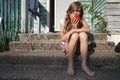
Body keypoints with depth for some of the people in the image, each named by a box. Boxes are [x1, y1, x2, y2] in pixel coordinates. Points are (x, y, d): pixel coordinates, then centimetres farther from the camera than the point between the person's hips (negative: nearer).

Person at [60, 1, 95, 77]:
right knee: (75, 35, -31)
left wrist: (73, 30, -32)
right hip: (68, 47, -1)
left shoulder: (82, 20, -6)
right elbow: (63, 39, -12)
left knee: (83, 34, -29)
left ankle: (84, 64, -30)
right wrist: (73, 28, -23)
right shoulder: (64, 22, -10)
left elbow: (88, 30, -25)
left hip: (79, 47, 2)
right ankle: (70, 64, -30)